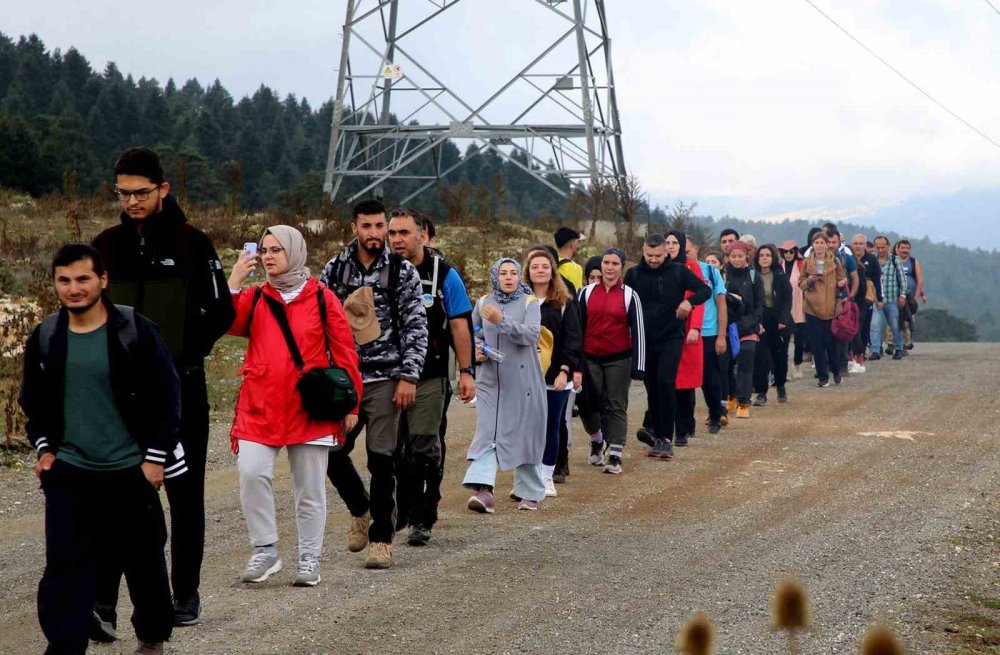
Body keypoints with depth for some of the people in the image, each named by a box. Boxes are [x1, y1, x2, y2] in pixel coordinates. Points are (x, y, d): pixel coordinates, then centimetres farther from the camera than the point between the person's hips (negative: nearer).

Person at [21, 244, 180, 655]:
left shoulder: (136, 331, -10)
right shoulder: (45, 338, 1)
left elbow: (167, 397, -6)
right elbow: (33, 402, 15)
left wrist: (156, 457, -9)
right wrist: (44, 448, 4)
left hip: (131, 471, -2)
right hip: (69, 474, 2)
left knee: (144, 563, 13)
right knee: (65, 568, -6)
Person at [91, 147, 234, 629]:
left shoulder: (193, 244, -4)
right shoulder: (107, 245, 7)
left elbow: (221, 314, -2)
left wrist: (182, 350, -12)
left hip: (180, 391, -2)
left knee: (185, 494, 9)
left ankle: (186, 594, 21)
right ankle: (102, 603, -8)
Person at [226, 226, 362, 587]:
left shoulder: (322, 298, 4)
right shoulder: (254, 297, 11)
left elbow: (344, 351, 4)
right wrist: (233, 283, -12)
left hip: (310, 408, -1)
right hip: (260, 406, 2)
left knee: (310, 489, 5)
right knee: (251, 473, -16)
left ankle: (309, 560, 17)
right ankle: (265, 550, -2)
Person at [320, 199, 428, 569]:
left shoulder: (402, 272, 0)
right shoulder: (333, 270, 7)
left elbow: (416, 327, -2)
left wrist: (408, 377, -10)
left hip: (385, 379, -3)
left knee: (381, 459, -3)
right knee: (331, 452, 2)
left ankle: (381, 538, 7)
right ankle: (360, 510, 30)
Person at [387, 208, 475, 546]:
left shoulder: (443, 274, -1)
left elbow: (459, 325, 1)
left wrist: (466, 371, -4)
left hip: (429, 378, -2)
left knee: (424, 448, -2)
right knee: (390, 449, 7)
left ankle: (422, 520, 5)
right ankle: (399, 511, 22)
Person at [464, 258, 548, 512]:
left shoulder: (529, 303, 0)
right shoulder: (483, 304, 10)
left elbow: (531, 334, -17)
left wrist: (502, 321, -29)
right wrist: (475, 349, 0)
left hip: (522, 380, -2)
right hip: (490, 379, 2)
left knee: (525, 434, 4)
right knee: (487, 432, -11)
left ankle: (529, 492, 18)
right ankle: (483, 488, -22)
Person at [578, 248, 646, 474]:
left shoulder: (629, 296, -1)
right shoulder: (586, 293, 4)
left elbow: (638, 332, -3)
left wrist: (637, 366, -8)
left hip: (619, 360, -2)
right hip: (590, 359, 2)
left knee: (617, 407, -1)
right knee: (588, 405, 4)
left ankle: (615, 456, 3)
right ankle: (596, 442, 31)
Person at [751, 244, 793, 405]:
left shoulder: (780, 276, -1)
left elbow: (787, 299, -2)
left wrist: (783, 319, -13)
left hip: (779, 320, 1)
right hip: (760, 320, 0)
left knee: (780, 355, 9)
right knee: (760, 356, -7)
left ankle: (780, 386, 31)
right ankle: (761, 392, -4)